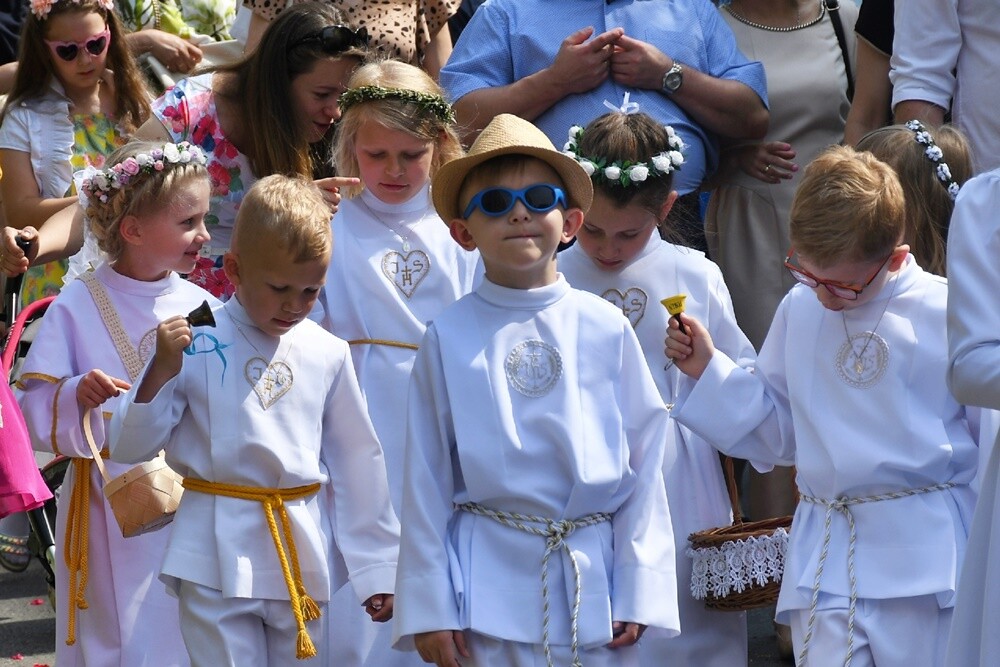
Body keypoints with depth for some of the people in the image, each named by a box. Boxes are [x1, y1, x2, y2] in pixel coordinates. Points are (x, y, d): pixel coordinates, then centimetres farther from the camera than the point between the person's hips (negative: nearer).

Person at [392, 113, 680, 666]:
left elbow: (643, 461, 5)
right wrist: (430, 607, 0)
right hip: (490, 583, -1)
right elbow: (426, 480, 2)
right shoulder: (450, 339, -1)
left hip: (593, 580, 1)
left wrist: (638, 592, 2)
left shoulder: (605, 329, 3)